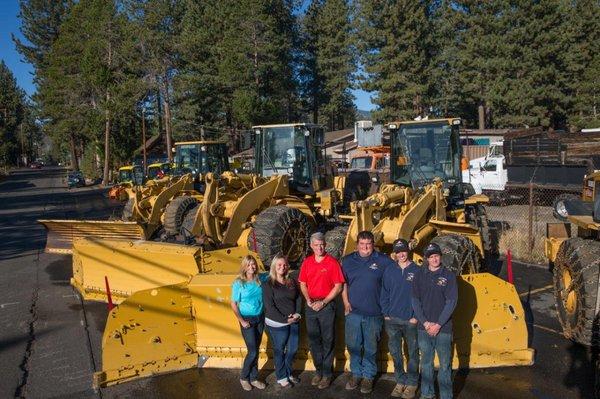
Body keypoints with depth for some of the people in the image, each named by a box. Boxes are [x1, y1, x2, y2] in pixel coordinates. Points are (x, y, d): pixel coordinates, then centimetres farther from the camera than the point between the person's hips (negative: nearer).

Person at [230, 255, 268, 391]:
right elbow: (233, 304, -8)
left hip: (260, 318, 4)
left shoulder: (260, 280, -2)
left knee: (255, 350, 11)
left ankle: (254, 378, 26)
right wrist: (241, 320, -12)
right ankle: (244, 377, 18)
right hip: (247, 319, -4)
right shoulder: (238, 283, -11)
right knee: (253, 351, -4)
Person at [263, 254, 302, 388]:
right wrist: (285, 319, -16)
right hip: (277, 324, -5)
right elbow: (269, 306, -13)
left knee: (293, 349, 13)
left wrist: (297, 313, -6)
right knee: (279, 351, 8)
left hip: (294, 322, 5)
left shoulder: (292, 282, 7)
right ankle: (281, 377, 25)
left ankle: (288, 373, 33)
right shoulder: (268, 284, -9)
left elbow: (299, 298, 10)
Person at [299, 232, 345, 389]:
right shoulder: (307, 262, 3)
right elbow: (302, 284, 9)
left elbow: (338, 286, -10)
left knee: (327, 341, 5)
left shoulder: (332, 262, -10)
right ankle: (319, 371, 29)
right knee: (313, 341, 13)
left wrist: (323, 302, -14)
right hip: (311, 306, 4)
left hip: (327, 306, -4)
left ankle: (327, 374, 17)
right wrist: (308, 300, -6)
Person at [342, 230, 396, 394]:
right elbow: (343, 283, 11)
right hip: (353, 312, 2)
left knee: (371, 348, 9)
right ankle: (356, 374, 28)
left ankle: (368, 376, 25)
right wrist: (346, 302, 3)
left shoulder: (383, 261, -3)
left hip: (374, 313, -2)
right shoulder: (348, 260, 5)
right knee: (353, 346, 10)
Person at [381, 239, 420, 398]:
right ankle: (400, 381, 25)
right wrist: (386, 313, 0)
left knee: (412, 353, 7)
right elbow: (384, 294, 8)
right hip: (392, 320, 3)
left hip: (411, 321, -2)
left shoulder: (417, 271, -3)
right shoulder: (389, 271, 5)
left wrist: (416, 316, -8)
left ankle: (412, 383, 21)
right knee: (395, 353, 10)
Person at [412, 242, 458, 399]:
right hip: (424, 327, 2)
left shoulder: (449, 275, -3)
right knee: (426, 362, 13)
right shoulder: (420, 274, 2)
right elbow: (415, 300, 2)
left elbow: (451, 302, -6)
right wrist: (425, 323, -6)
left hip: (443, 328, -2)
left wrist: (438, 324, -10)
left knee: (445, 364, 3)